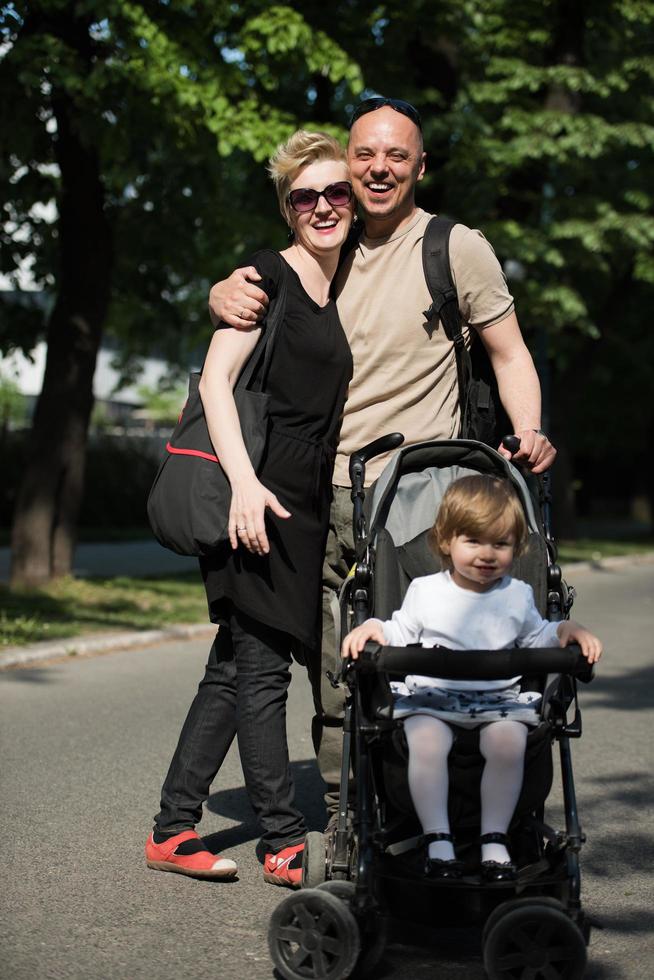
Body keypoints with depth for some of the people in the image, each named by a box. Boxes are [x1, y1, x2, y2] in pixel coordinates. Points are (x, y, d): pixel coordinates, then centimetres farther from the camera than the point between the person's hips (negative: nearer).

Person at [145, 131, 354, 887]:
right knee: (261, 668, -2)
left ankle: (172, 830, 17)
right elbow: (216, 379, -13)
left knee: (236, 667, 9)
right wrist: (244, 480, -23)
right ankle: (285, 843, 6)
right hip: (259, 494, -8)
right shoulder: (269, 276, -5)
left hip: (309, 503, 8)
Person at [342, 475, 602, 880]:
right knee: (426, 740, -33)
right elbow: (399, 635, 11)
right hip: (431, 696, -1)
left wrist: (568, 630, 4)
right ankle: (437, 839, -23)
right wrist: (372, 627, -9)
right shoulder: (425, 591, 8)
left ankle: (495, 839, -18)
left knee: (508, 740, -31)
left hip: (500, 698, 1)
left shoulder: (518, 595, 12)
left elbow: (537, 636, 23)